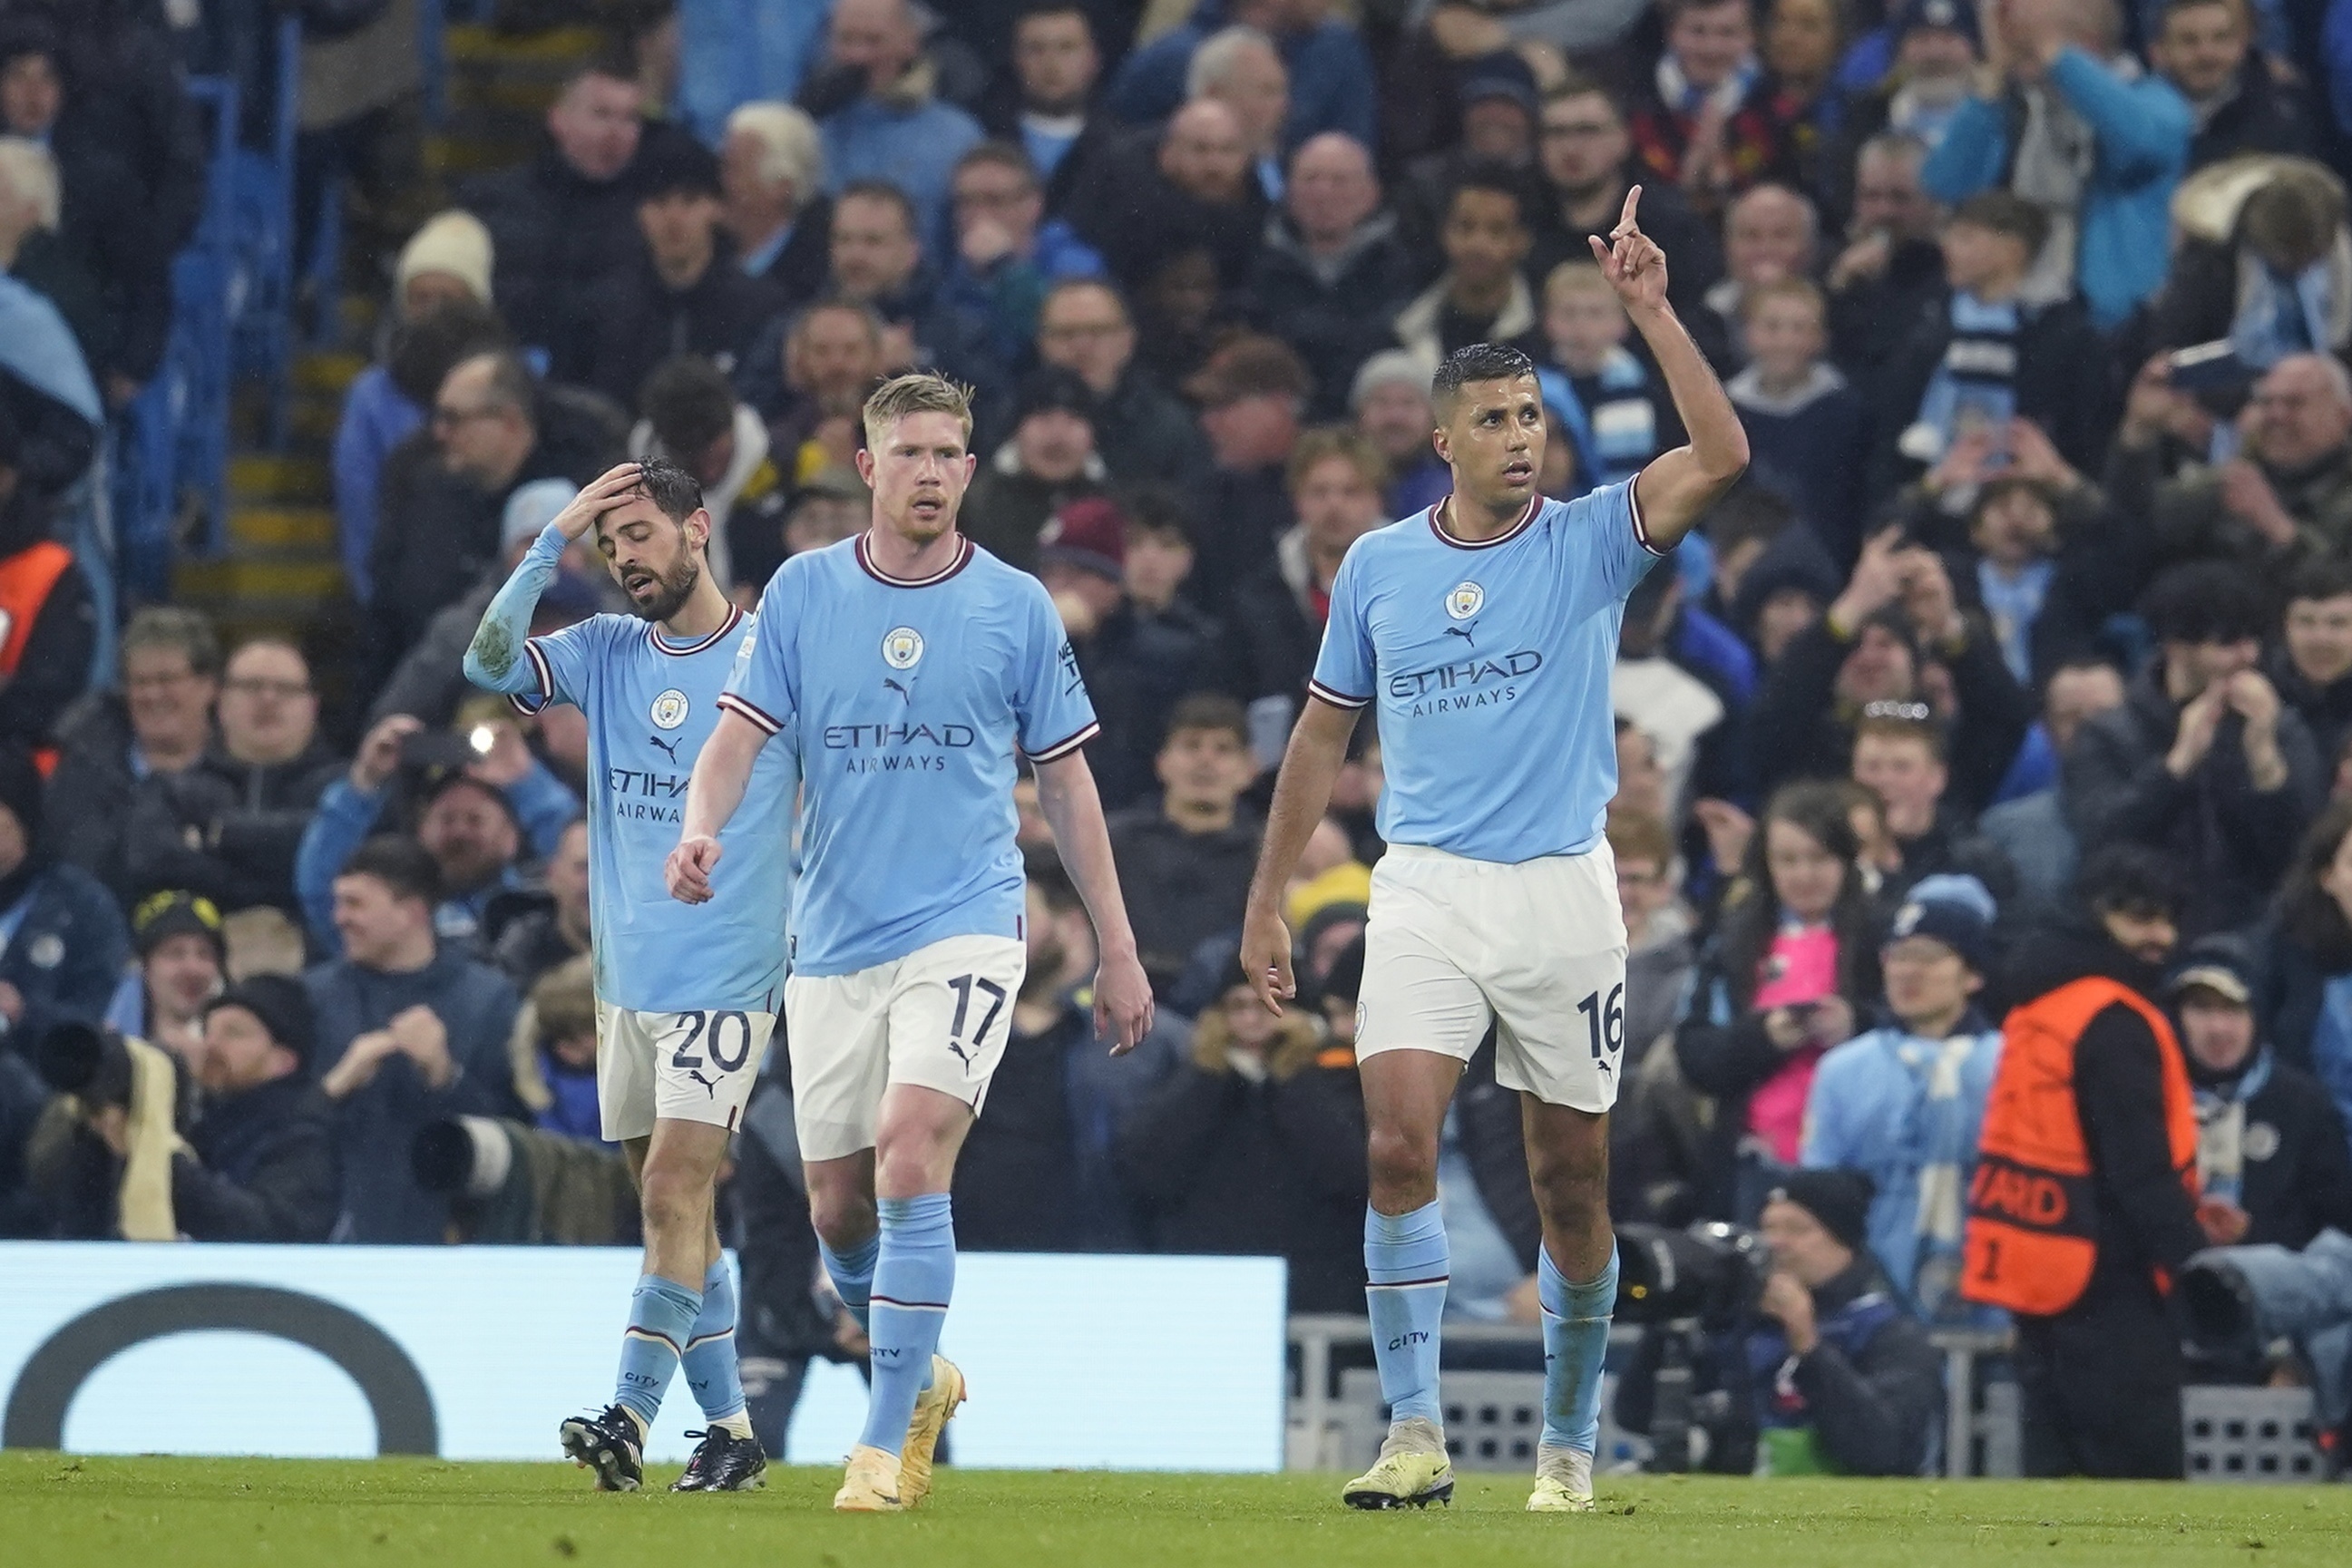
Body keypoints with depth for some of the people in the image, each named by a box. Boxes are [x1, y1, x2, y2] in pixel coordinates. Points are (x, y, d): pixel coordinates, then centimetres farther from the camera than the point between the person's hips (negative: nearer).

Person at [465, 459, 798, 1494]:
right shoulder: (607, 653, 9)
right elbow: (489, 664, -5)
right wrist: (555, 543, -11)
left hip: (726, 980, -6)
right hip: (625, 980, 6)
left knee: (673, 1190, -15)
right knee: (674, 1209, 8)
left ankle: (630, 1420, -20)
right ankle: (729, 1431, 14)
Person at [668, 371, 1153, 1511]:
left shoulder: (1016, 606, 2)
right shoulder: (802, 592, 3)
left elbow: (1065, 780, 8)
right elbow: (740, 734, -1)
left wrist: (1118, 950, 9)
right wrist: (699, 827, -24)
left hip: (964, 929, -3)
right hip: (833, 944, 3)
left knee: (910, 1153, -21)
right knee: (837, 1210, 6)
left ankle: (887, 1443, -15)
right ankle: (921, 1375, 35)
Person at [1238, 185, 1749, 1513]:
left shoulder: (1589, 544, 0)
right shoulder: (1378, 567, 7)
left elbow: (1721, 457, -16)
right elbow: (1325, 737, 15)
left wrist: (1652, 312, -21)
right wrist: (1267, 901, 14)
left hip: (1563, 891, -1)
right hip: (1425, 890, 1)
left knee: (1573, 1182, 6)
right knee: (1399, 1138, -17)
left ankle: (1570, 1440, 21)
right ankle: (1416, 1436, -17)